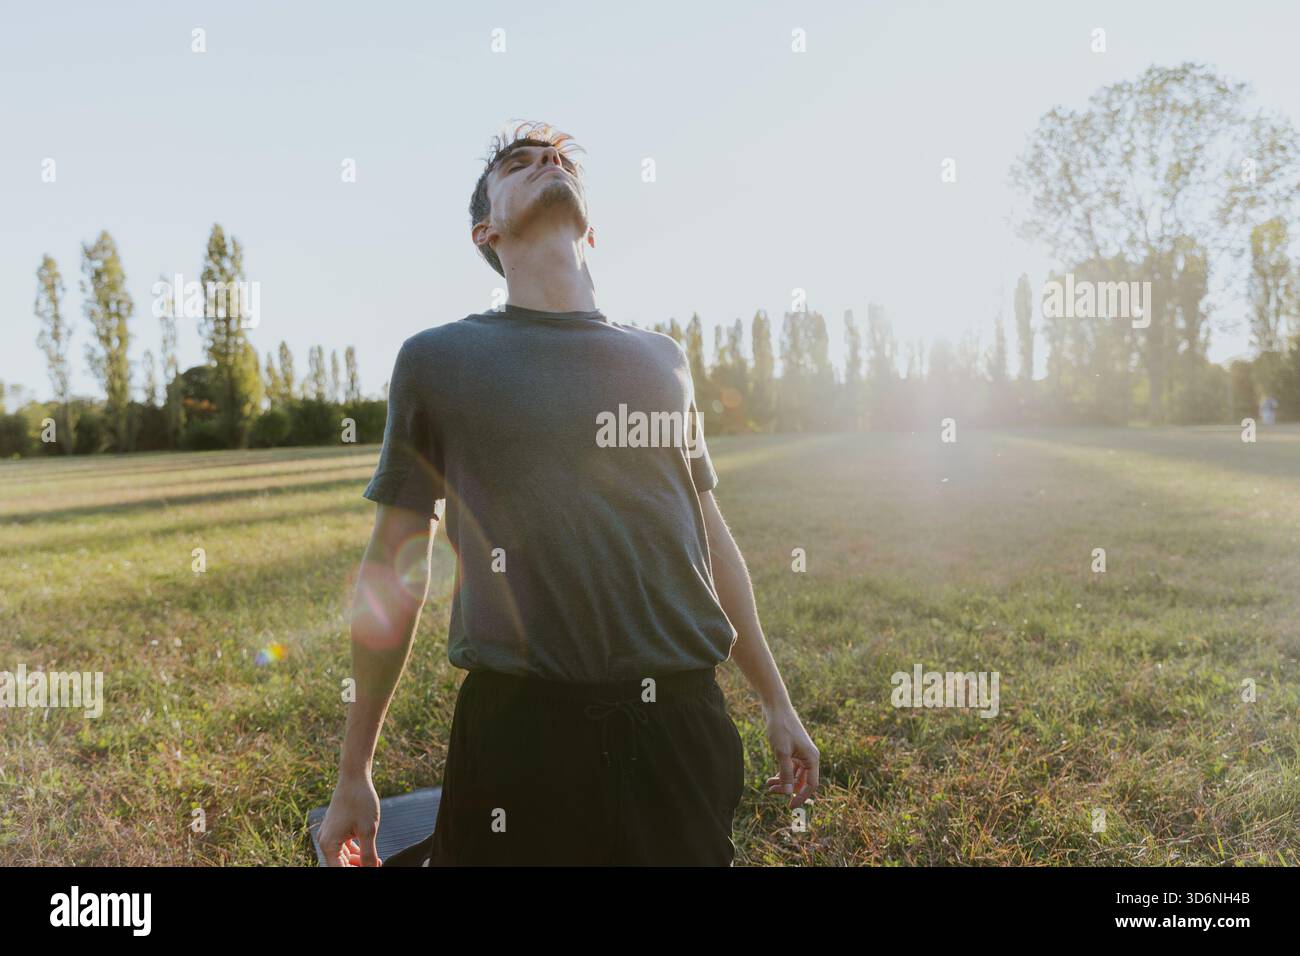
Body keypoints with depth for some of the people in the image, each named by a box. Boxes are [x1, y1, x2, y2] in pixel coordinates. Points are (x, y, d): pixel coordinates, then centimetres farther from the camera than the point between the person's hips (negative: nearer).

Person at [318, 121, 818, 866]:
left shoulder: (662, 360, 10)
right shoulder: (439, 359, 1)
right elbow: (393, 571, 3)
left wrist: (777, 703, 16)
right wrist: (353, 773, 6)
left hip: (685, 720, 3)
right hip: (523, 731, -3)